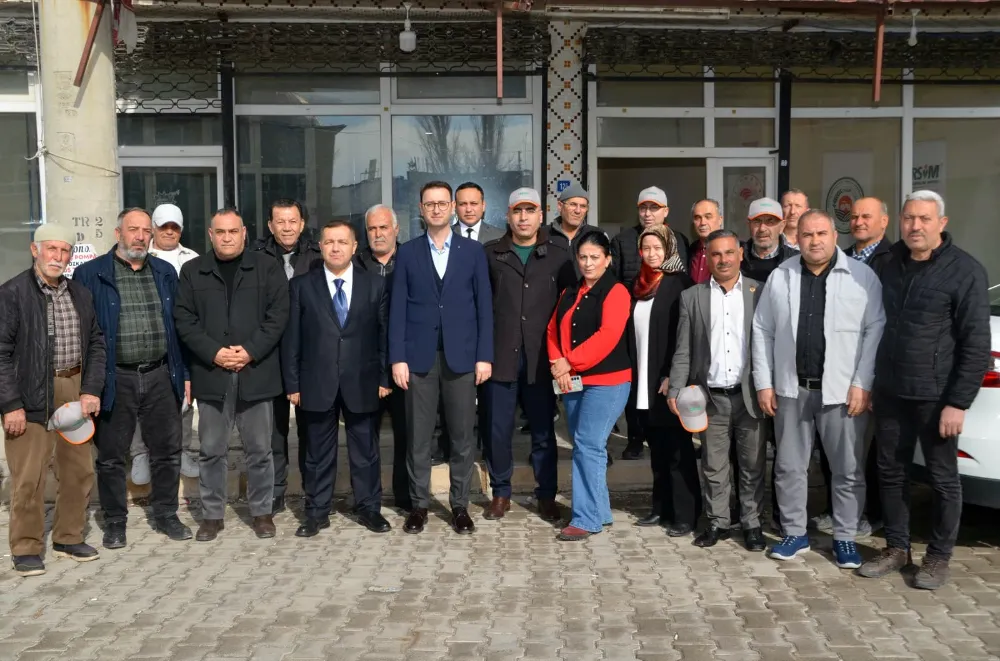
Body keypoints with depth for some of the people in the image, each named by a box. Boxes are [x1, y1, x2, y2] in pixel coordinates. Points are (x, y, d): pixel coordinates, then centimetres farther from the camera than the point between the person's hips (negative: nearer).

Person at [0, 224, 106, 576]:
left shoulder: (80, 294, 11)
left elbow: (96, 344, 13)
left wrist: (92, 389, 1)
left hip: (75, 392, 6)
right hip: (32, 397, -5)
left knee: (79, 470, 11)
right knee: (29, 477, 0)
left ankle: (69, 538, 27)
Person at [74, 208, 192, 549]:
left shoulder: (165, 273, 9)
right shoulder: (90, 274, -3)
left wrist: (185, 373, 8)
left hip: (160, 376, 3)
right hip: (115, 379, -3)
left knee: (168, 450, 10)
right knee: (111, 456, 7)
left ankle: (166, 515, 25)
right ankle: (115, 523, 23)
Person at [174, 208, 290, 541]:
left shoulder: (267, 267, 6)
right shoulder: (192, 271, 10)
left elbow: (277, 314, -1)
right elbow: (184, 320, 3)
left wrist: (250, 351, -11)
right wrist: (214, 353, -10)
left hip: (256, 372, -1)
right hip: (210, 373, 1)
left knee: (259, 448, 5)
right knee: (212, 450, 7)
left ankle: (262, 512, 18)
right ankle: (212, 515, 18)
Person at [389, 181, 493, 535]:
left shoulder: (473, 251, 5)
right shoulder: (407, 252, 5)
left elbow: (484, 306, 3)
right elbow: (398, 309, 2)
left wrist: (484, 355, -4)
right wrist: (397, 357, -5)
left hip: (461, 355, 0)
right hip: (419, 355, 0)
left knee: (462, 435, 6)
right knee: (418, 435, 5)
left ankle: (460, 505, 18)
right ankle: (419, 504, 18)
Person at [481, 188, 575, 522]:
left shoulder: (559, 252, 5)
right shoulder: (491, 253, 5)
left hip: (541, 356, 0)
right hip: (500, 354, 0)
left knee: (543, 430, 8)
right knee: (497, 429, 6)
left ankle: (546, 495, 22)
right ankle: (500, 493, 23)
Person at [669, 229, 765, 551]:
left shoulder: (760, 292, 3)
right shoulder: (692, 297, 6)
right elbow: (683, 351, 4)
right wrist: (676, 391, -3)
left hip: (749, 395, -1)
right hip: (710, 397, 1)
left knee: (752, 465, 7)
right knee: (714, 466, 8)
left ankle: (752, 523, 19)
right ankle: (717, 522, 20)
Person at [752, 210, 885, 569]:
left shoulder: (862, 276, -4)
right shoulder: (780, 277, 5)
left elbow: (875, 330, -6)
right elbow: (762, 330, 6)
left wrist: (863, 384, -12)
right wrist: (764, 383, 1)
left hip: (843, 390, -2)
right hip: (791, 389, 3)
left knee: (848, 470, 7)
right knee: (789, 467, 11)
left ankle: (845, 537, 23)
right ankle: (795, 533, 25)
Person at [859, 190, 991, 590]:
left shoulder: (965, 270, -10)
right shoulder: (892, 264, 8)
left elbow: (976, 344, -12)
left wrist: (958, 402, -15)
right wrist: (872, 382, 11)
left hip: (936, 396, -5)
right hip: (890, 392, 5)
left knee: (942, 479, 7)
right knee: (891, 472, 11)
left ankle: (938, 557, 22)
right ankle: (897, 548, 26)